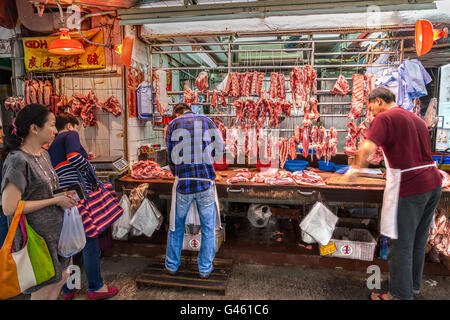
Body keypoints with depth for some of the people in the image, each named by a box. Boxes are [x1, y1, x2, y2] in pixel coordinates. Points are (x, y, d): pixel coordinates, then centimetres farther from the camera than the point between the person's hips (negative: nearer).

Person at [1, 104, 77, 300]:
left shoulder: (43, 154, 6)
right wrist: (56, 201, -21)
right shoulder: (18, 160, -21)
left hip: (54, 231, 8)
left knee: (60, 278, 21)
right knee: (42, 291, 10)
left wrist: (64, 196, 1)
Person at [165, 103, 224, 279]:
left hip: (183, 184, 1)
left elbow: (171, 157, 9)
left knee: (176, 226, 19)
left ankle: (172, 265, 33)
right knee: (208, 228, 14)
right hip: (205, 183, 0)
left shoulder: (173, 124, 6)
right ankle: (205, 268, 25)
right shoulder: (207, 121, 6)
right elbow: (220, 148, 13)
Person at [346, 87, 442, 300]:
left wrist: (356, 169, -8)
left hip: (409, 188, -9)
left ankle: (400, 295, 15)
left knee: (401, 243, 3)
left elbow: (368, 148, -24)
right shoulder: (417, 119, 17)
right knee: (419, 239, 20)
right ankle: (413, 286, 35)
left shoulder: (385, 117, -9)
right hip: (433, 183, 9)